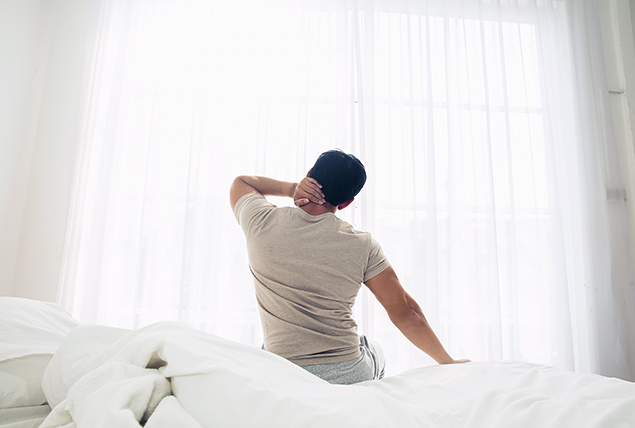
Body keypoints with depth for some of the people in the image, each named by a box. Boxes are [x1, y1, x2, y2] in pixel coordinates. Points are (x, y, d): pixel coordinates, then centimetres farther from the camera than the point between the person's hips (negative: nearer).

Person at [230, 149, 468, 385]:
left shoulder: (262, 222, -10)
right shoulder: (362, 245, -11)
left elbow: (239, 182, 13)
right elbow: (404, 312, -6)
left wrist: (290, 188, -1)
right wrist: (447, 361, 8)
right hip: (349, 375, 0)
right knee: (375, 351, 36)